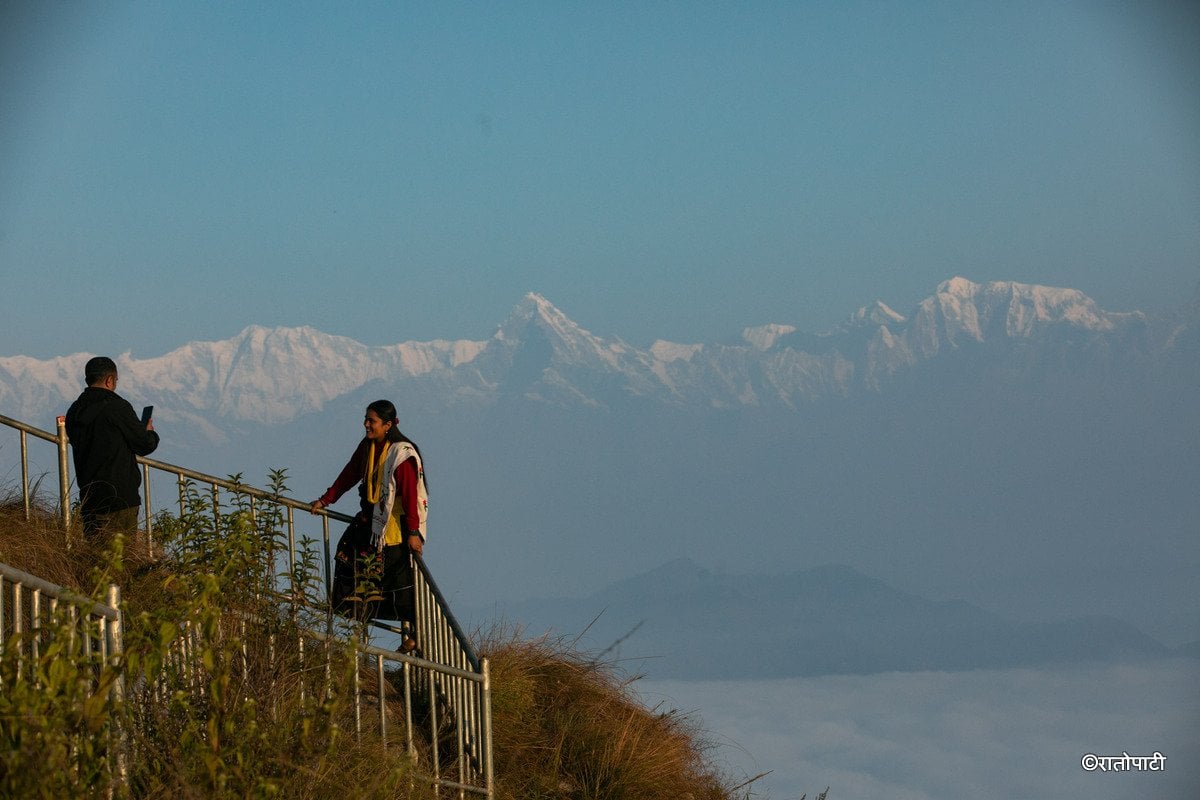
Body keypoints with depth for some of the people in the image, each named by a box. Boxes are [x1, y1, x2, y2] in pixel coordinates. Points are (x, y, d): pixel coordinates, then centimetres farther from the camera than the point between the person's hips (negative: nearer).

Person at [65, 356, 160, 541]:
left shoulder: (74, 411, 8)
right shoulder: (118, 407, -13)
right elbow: (144, 445, -8)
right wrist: (150, 433, 17)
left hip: (88, 496, 7)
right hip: (119, 497, -7)